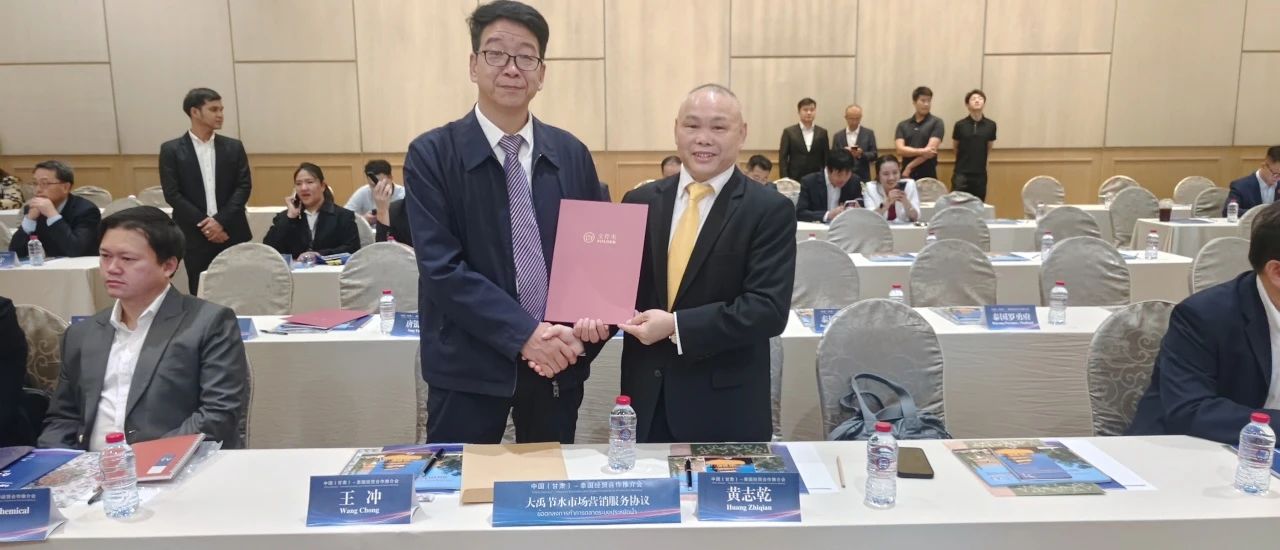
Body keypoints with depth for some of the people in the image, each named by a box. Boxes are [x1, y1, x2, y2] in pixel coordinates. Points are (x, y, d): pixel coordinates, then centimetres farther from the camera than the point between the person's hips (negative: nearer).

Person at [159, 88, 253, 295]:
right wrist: (204, 224, -12)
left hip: (232, 233, 2)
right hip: (195, 235, -2)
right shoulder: (171, 150, 2)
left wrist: (220, 221, -10)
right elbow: (172, 194, -4)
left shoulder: (233, 147, 8)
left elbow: (244, 186, 2)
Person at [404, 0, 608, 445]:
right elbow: (442, 267, -14)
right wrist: (524, 333, -20)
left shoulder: (572, 153, 4)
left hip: (558, 358, 4)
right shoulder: (431, 154, -7)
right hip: (469, 366, -3)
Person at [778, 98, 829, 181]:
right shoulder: (789, 132, 2)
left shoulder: (822, 132, 8)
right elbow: (783, 158, -1)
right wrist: (785, 180, -10)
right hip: (794, 179, -2)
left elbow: (826, 158, 10)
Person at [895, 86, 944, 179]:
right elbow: (900, 150, -4)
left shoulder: (936, 123, 0)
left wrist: (909, 167, -11)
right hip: (907, 175, 3)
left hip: (928, 176, -3)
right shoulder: (903, 125, 9)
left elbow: (931, 149, -11)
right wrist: (922, 151, -19)